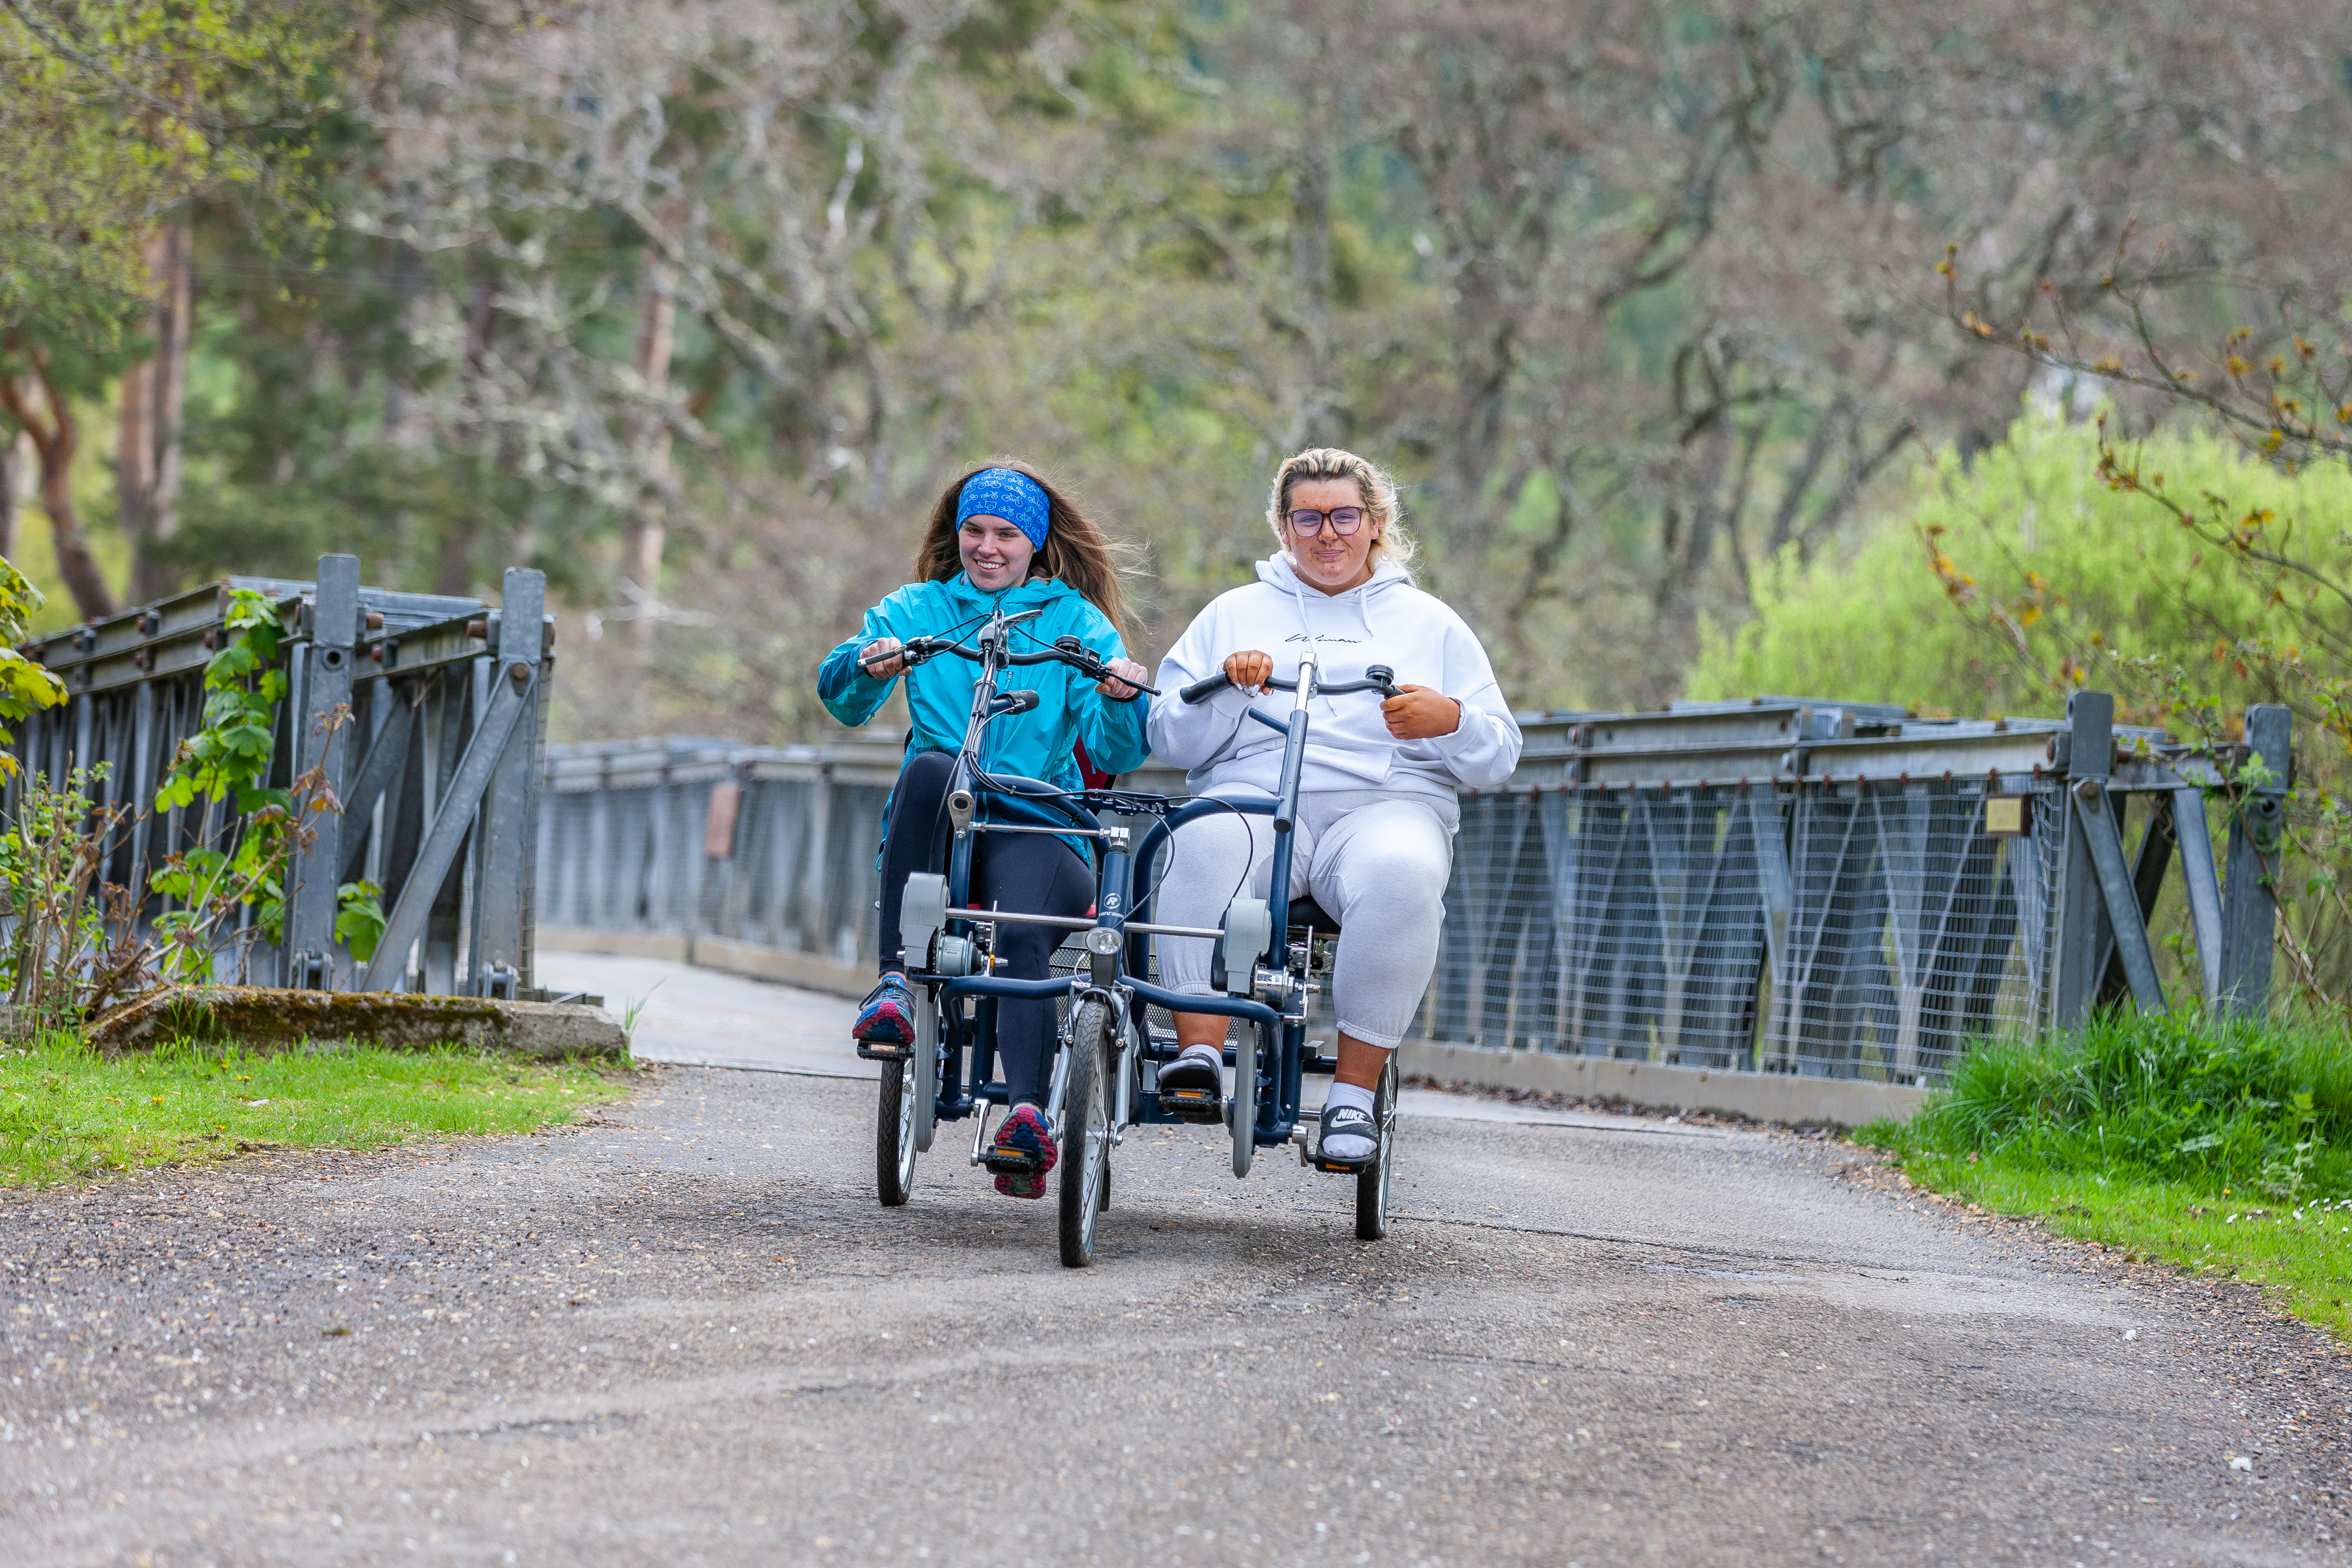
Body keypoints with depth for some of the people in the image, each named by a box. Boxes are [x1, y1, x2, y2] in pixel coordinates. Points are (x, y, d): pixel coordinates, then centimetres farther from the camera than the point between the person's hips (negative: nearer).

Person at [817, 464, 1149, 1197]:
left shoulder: (1078, 621, 12)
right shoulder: (914, 610, 16)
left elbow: (1116, 754, 2)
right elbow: (842, 699, 0)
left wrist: (1123, 700, -20)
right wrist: (867, 666, -23)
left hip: (1039, 827, -1)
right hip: (940, 828, 1)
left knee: (1021, 936, -33)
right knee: (931, 767, -34)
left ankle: (1028, 1114, -48)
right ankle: (897, 978, -37)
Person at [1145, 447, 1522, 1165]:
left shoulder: (1430, 622, 22)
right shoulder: (1233, 614, 23)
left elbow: (1499, 756, 15)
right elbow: (1169, 740, 15)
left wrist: (1450, 721, -7)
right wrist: (1226, 692, -5)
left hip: (1387, 803, 0)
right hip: (1251, 793, 0)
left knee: (1401, 873, -38)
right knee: (1205, 843, -38)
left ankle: (1354, 1092, -32)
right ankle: (1199, 1051, -40)